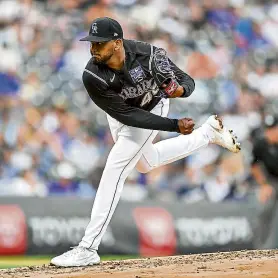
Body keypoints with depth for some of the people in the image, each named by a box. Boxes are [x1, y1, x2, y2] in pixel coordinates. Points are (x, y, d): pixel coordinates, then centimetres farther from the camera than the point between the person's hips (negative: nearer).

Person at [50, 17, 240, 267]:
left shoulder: (148, 54, -36)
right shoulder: (93, 77, -34)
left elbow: (187, 81, -21)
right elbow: (128, 116, -33)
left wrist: (181, 89, -46)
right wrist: (175, 126, -38)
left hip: (152, 108, -4)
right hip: (121, 113, 4)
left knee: (114, 169, -14)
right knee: (146, 163, 27)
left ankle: (88, 248, -12)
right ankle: (209, 132, 46)